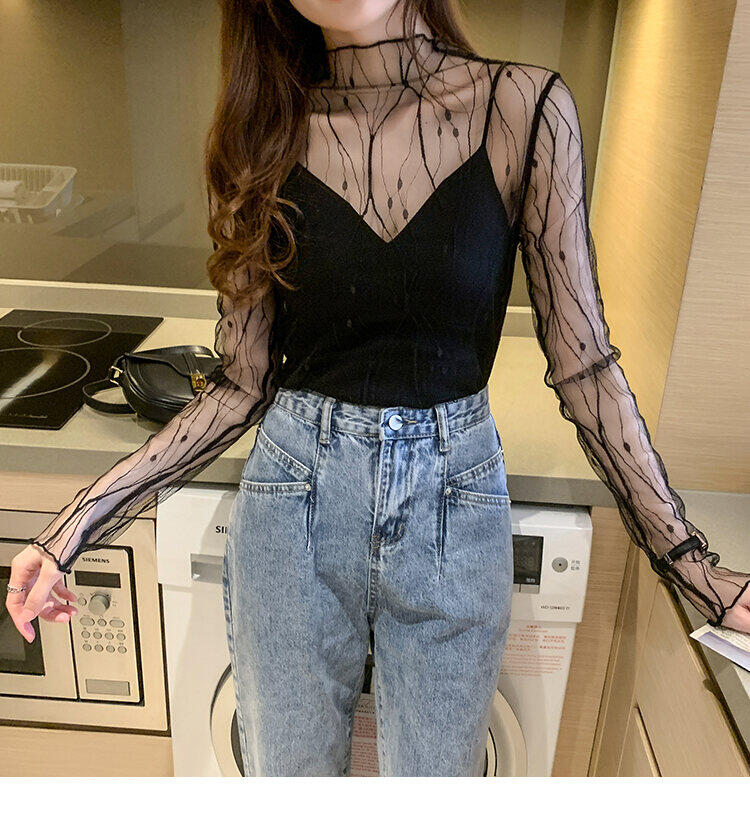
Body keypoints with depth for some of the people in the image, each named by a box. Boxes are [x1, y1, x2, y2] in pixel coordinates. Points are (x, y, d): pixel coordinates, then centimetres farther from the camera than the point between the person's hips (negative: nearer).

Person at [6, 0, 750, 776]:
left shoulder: (523, 108, -7)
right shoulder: (268, 133, -2)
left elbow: (582, 362, -5)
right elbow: (244, 381, -1)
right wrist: (79, 524, -4)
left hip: (454, 509, 0)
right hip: (293, 506, 2)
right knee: (289, 770, 20)